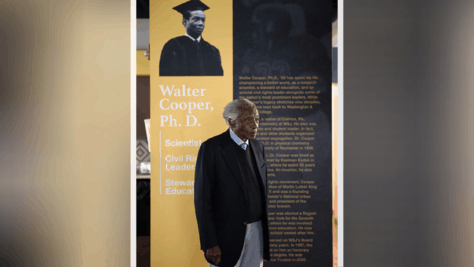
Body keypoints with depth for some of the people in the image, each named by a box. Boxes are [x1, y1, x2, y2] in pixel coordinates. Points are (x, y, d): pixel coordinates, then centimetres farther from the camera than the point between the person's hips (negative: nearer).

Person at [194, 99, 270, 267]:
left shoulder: (258, 147, 10)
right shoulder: (211, 148, -10)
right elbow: (202, 198, -11)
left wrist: (267, 232, 9)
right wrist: (210, 243, -14)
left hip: (257, 232, 5)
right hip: (227, 233, -5)